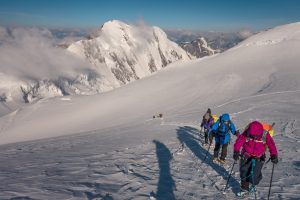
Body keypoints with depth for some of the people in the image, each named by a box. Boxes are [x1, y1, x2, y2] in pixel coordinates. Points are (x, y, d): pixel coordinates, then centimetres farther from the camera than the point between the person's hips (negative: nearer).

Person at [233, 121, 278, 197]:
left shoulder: (265, 135, -20)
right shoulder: (246, 134, -22)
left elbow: (271, 145, -19)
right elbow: (239, 142, -21)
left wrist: (274, 155, -33)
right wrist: (236, 151, -35)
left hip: (258, 158, -1)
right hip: (246, 156, 1)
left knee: (254, 175, -7)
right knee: (244, 172, 7)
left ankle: (253, 185, 30)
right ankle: (244, 188, 32)